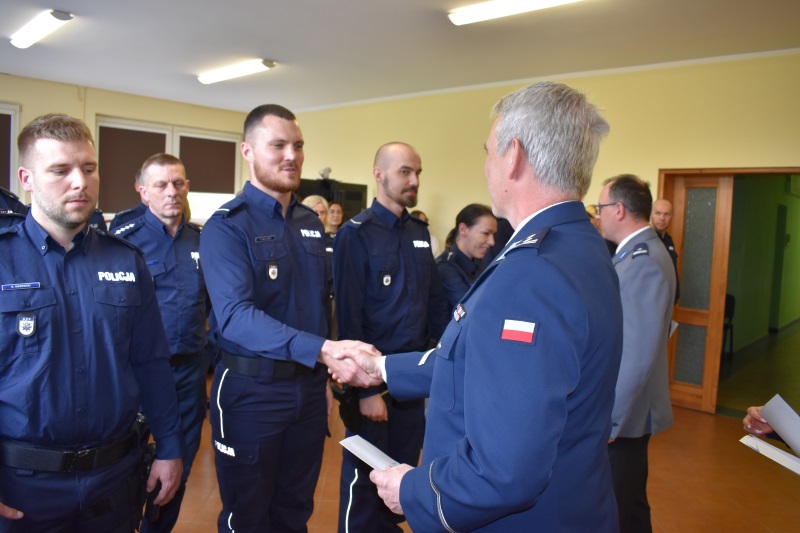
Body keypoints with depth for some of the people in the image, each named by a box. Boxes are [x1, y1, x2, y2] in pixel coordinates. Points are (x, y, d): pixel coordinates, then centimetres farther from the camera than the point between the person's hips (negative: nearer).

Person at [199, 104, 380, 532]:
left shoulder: (311, 223, 7)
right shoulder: (226, 226, -14)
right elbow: (235, 315, -28)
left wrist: (325, 373, 9)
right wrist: (321, 350, -38)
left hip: (309, 387, 6)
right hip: (252, 390, -5)